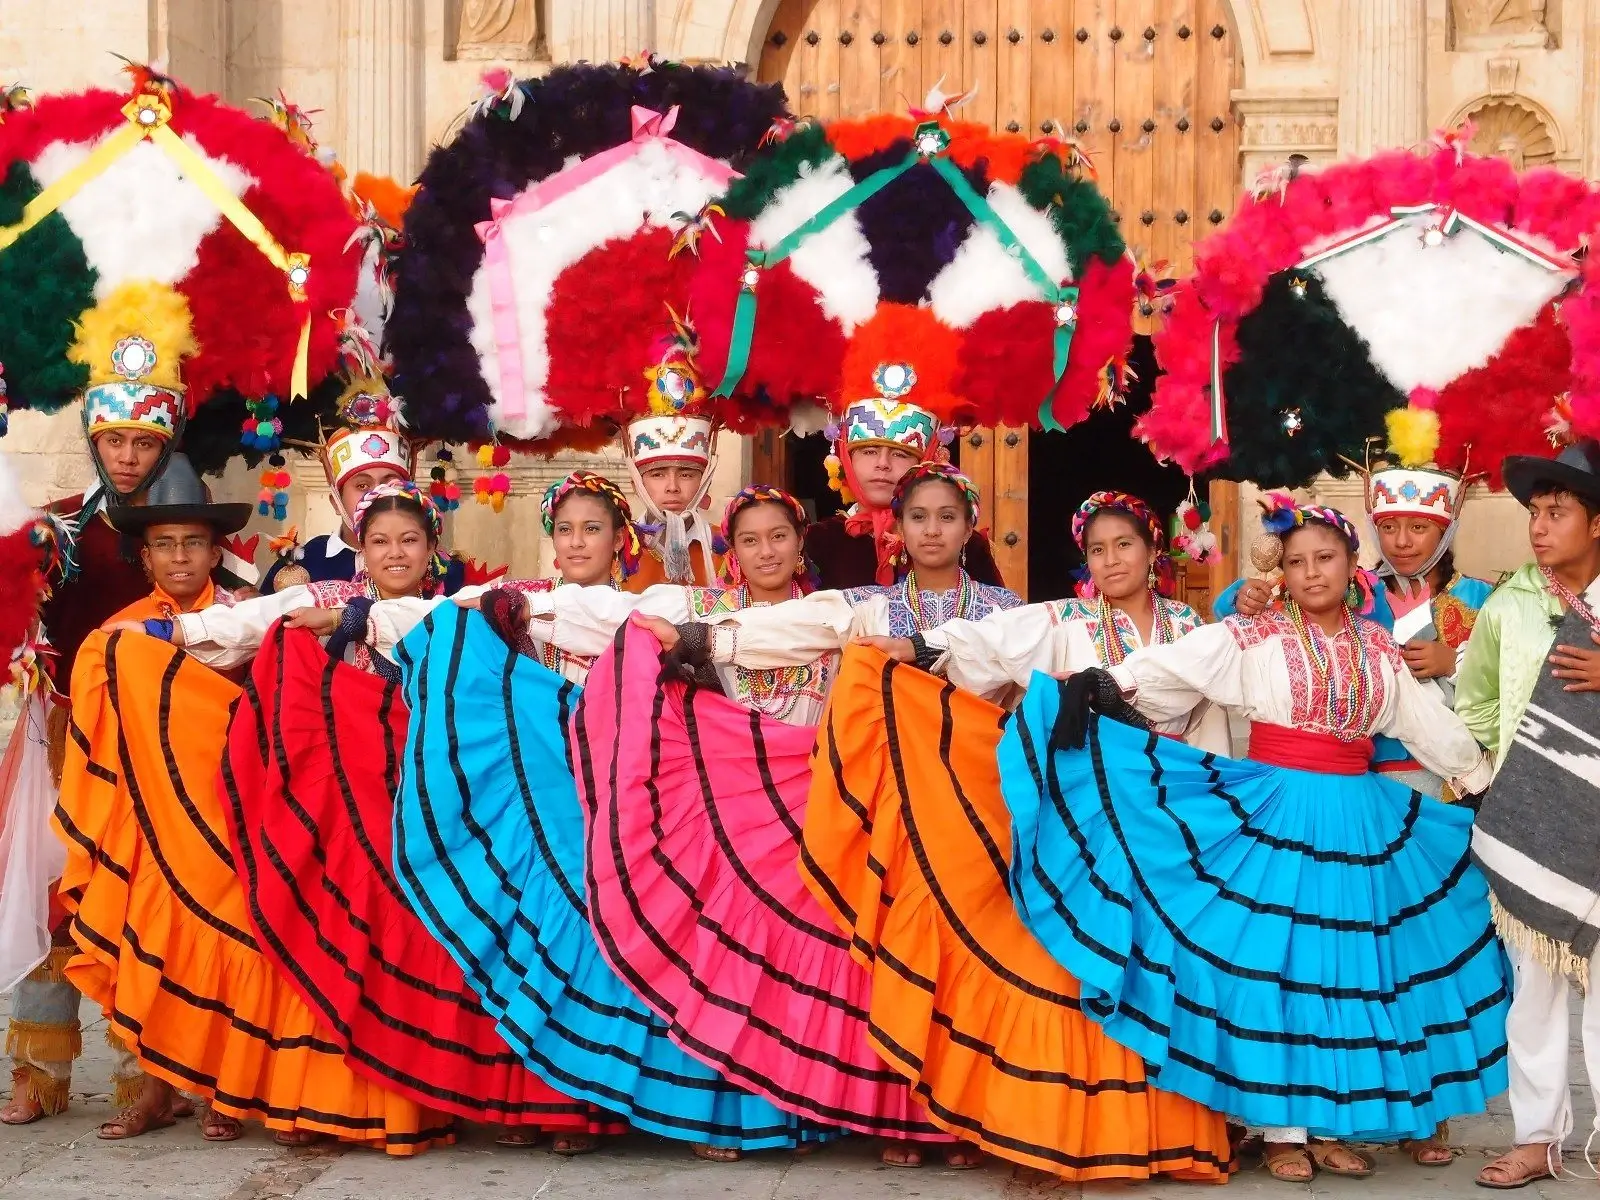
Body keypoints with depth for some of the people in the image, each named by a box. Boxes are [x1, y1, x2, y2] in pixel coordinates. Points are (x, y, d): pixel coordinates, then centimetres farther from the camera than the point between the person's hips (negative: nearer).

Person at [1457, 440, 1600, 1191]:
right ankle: (1539, 1136, 17)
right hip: (1527, 825, 2)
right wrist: (1516, 761, 6)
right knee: (1535, 982, 8)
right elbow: (1473, 704, 15)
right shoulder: (1507, 605, 5)